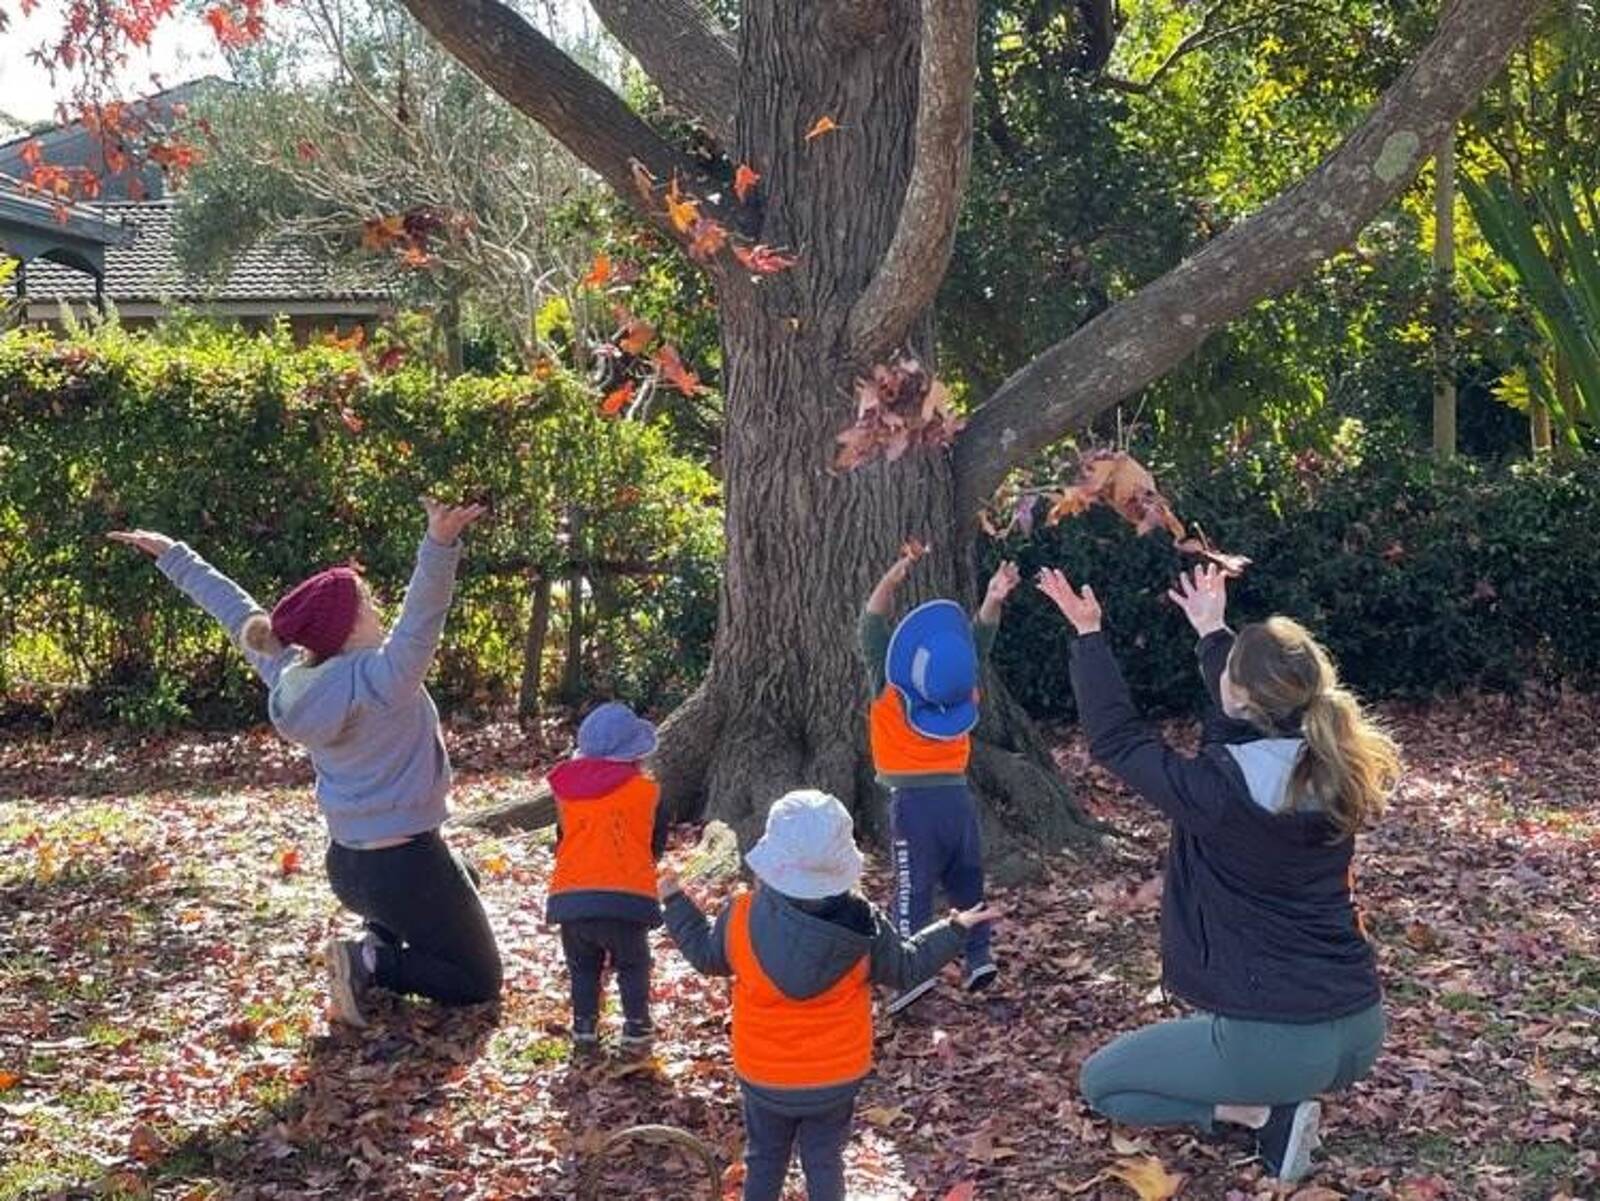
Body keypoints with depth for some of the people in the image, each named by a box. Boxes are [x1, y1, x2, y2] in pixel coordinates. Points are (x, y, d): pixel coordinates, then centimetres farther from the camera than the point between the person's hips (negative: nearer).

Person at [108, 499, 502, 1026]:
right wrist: (440, 545, -55)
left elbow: (238, 613, 8)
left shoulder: (290, 677, -2)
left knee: (462, 881, 34)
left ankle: (375, 943, 13)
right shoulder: (382, 678, -21)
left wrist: (173, 556, 19)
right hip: (406, 865, -8)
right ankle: (373, 962, -11)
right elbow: (422, 615, -37)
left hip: (347, 864, 8)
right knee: (480, 982, 7)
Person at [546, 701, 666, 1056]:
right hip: (627, 900, -2)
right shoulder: (648, 791, 4)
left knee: (583, 967, 22)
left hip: (570, 897, 2)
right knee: (632, 966, 18)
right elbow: (657, 846, 16)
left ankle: (584, 1027, 19)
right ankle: (636, 1029, 13)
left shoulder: (567, 792, 10)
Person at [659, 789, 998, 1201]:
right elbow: (907, 968, -4)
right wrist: (956, 930, 11)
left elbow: (706, 956, 0)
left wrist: (675, 901, 15)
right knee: (824, 1161, 16)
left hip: (764, 1078, 0)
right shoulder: (863, 926, -19)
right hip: (836, 1078, 0)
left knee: (764, 1160, 19)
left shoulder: (740, 920, -19)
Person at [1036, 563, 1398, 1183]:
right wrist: (1213, 630, 30)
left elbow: (1116, 737, -4)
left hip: (1276, 1042, -8)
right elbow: (1255, 725, 18)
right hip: (1360, 1032, 8)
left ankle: (1261, 1112, 1)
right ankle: (1277, 1098, 13)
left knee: (1100, 1082, 15)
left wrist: (1088, 633, 6)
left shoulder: (1214, 790, -21)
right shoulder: (1333, 772, -3)